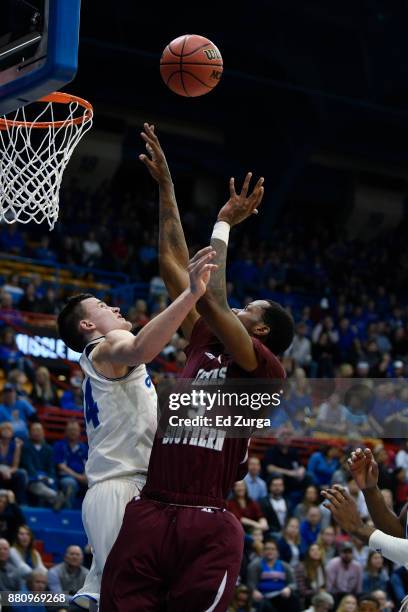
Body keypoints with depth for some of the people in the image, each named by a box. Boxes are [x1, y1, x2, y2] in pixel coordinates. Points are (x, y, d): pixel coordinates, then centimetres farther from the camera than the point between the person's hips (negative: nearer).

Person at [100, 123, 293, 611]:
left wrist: (224, 224, 2)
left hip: (207, 527, -5)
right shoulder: (203, 344, 20)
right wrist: (165, 184, 24)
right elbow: (173, 264, 23)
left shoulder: (266, 369, 3)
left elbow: (210, 301, -10)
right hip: (148, 514, 5)